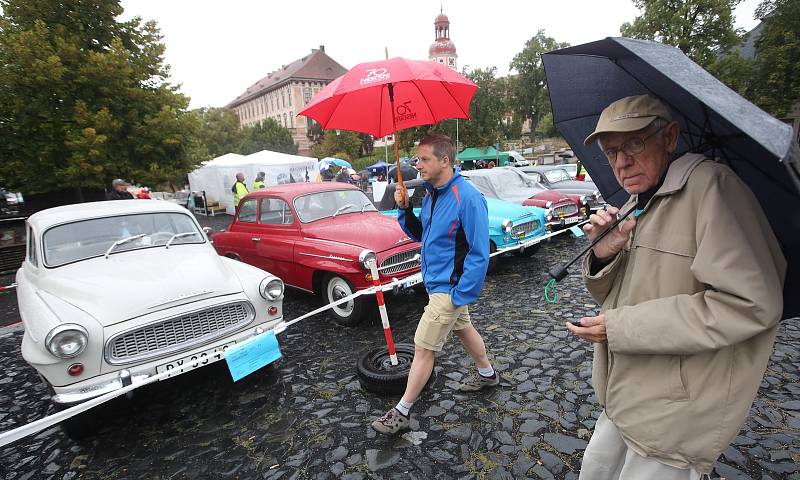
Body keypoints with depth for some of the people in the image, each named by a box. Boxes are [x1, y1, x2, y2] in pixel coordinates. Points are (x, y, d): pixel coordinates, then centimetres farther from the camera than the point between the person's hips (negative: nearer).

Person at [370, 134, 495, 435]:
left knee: (423, 348, -2)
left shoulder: (467, 198, -24)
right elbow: (420, 235, 12)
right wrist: (405, 209, -5)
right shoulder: (431, 194, 3)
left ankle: (401, 413, 14)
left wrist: (461, 294, -23)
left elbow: (480, 252, -23)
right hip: (437, 282, 9)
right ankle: (487, 374, 49)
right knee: (462, 328, 26)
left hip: (448, 287, -9)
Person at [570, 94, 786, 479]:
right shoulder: (633, 207, 7)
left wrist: (621, 327, -25)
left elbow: (751, 303, -27)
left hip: (678, 417, -7)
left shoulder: (709, 183, -18)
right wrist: (603, 256, -11)